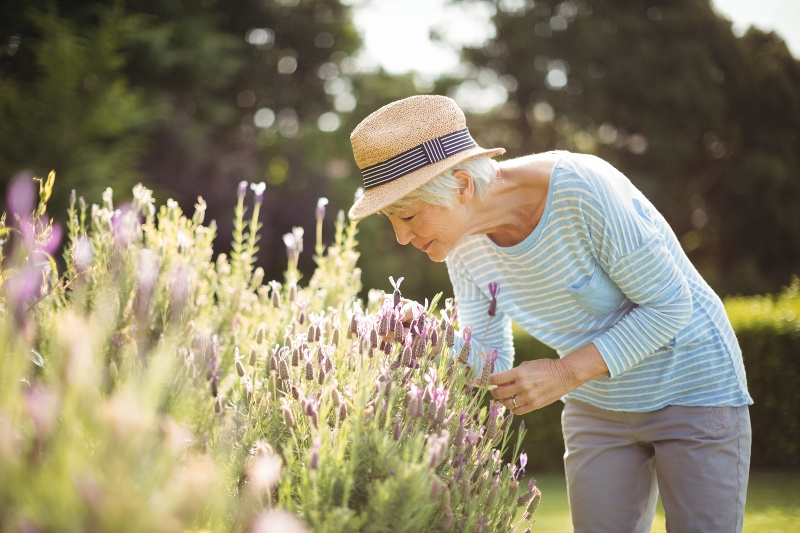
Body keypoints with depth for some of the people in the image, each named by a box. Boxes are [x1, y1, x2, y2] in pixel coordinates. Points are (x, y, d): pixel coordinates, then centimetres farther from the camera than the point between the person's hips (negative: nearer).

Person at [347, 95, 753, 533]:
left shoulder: (585, 189, -29)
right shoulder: (465, 243, -10)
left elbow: (670, 305, -22)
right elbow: (485, 364, -1)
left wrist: (566, 373, -29)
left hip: (692, 390, -5)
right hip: (597, 406, 5)